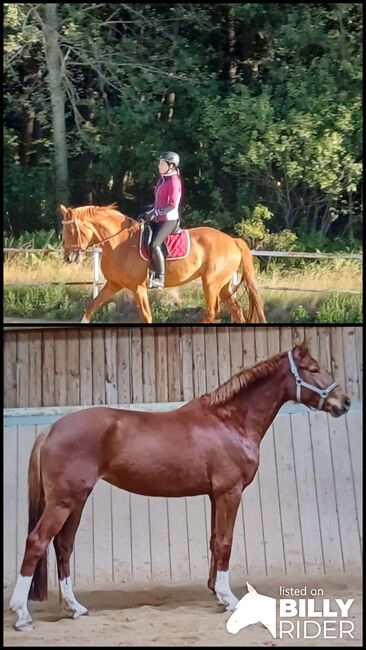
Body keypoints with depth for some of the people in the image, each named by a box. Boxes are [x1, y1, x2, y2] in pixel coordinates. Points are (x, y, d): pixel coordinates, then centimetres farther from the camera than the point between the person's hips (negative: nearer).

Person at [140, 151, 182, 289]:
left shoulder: (174, 181, -13)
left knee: (154, 245, -25)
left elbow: (172, 205, -20)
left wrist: (155, 213, -24)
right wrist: (149, 213, 8)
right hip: (158, 219, 10)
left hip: (169, 220, -10)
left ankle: (160, 278, -22)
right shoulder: (162, 180, 15)